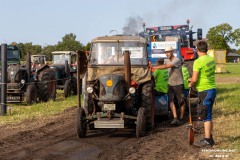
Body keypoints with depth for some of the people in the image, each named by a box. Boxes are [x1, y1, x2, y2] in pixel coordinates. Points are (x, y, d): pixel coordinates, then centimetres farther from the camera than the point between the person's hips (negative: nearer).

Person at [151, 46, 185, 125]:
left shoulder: (177, 60, -17)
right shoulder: (168, 61, 10)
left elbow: (166, 66, -25)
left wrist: (153, 67, -27)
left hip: (178, 84, -6)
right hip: (170, 84, 6)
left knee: (181, 102, 4)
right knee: (171, 101, -9)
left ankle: (181, 118, 16)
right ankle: (175, 118, -13)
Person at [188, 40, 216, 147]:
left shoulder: (198, 62, -17)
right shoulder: (211, 60, 8)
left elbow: (194, 80, -18)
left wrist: (190, 84, 2)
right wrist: (194, 80, 19)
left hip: (204, 91, -8)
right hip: (212, 89, 8)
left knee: (205, 117, -3)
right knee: (208, 116, 16)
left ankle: (207, 141, 1)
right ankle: (209, 138, 23)